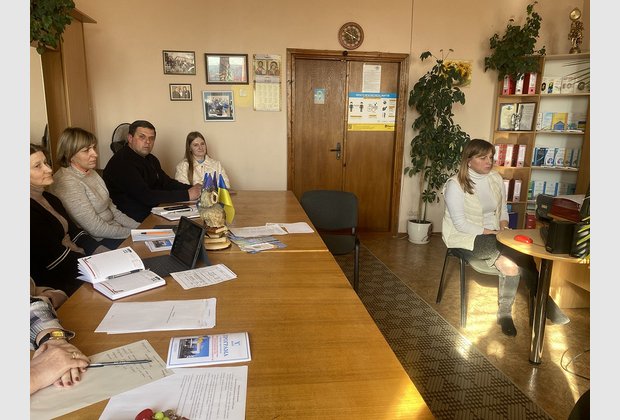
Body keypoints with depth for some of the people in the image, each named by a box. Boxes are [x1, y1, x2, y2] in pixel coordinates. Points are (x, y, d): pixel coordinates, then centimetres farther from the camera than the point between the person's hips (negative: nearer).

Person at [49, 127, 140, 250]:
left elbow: (111, 208, 10)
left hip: (112, 230, 8)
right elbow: (96, 229, -20)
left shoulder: (90, 172, 8)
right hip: (98, 242, -8)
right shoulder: (67, 183, -19)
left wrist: (139, 227, 0)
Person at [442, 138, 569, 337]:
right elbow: (460, 224, -18)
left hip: (494, 235, 6)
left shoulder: (496, 179, 5)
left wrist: (503, 229, -6)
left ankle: (505, 312, -9)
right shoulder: (455, 185, -15)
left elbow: (503, 209, 14)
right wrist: (490, 232, -21)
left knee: (510, 263, -26)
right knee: (521, 254, -26)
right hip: (466, 238, -6)